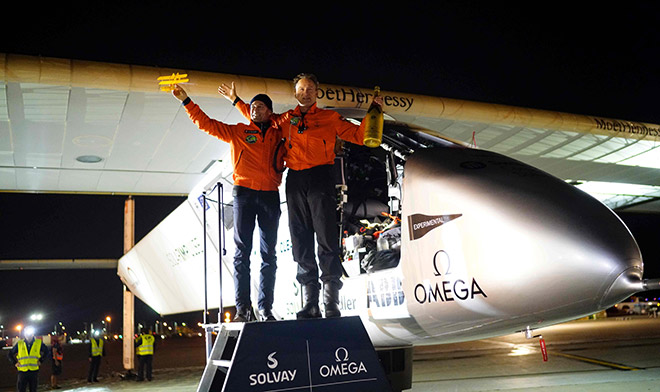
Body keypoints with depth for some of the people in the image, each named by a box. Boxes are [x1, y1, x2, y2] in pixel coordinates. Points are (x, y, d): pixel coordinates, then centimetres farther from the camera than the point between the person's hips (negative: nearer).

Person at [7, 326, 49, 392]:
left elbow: (46, 352, 14)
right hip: (22, 371, 0)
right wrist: (15, 363, 3)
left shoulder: (39, 343, 4)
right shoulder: (19, 344, 5)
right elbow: (10, 354, 15)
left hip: (34, 371, 0)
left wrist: (41, 361, 3)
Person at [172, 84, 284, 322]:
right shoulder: (238, 132, 11)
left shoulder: (277, 134, 15)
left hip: (270, 195, 2)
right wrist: (186, 101, 4)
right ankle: (242, 308, -4)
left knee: (269, 254, 0)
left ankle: (265, 308, 4)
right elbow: (206, 123, 10)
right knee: (242, 251, -4)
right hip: (244, 194, -2)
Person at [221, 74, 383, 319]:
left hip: (320, 178, -3)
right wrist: (236, 100, 34)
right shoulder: (285, 120, 20)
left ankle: (331, 303, -5)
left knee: (327, 238, -9)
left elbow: (358, 136, 11)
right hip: (295, 181, 3)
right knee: (301, 241, 2)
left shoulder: (330, 118, 13)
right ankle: (310, 305, 7)